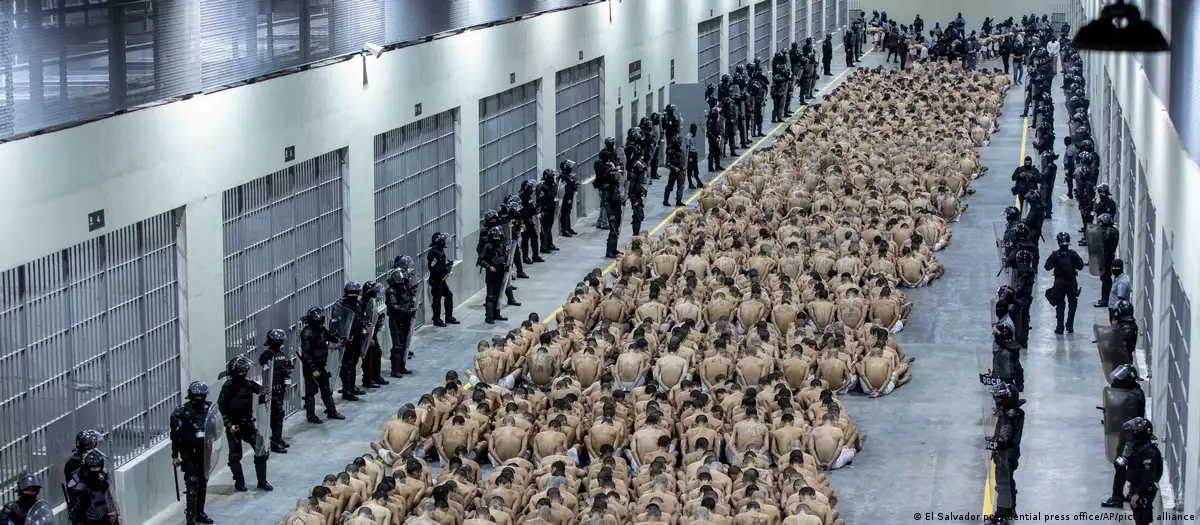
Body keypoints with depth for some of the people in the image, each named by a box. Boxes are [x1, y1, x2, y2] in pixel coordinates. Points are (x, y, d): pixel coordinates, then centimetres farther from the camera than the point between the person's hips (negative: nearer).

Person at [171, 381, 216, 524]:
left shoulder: (210, 408, 0)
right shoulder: (181, 412, -12)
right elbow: (175, 435, -8)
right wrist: (175, 455, -7)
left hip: (205, 452, 5)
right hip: (190, 453, -5)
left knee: (203, 483, 14)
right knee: (192, 484, -9)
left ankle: (199, 513, 27)